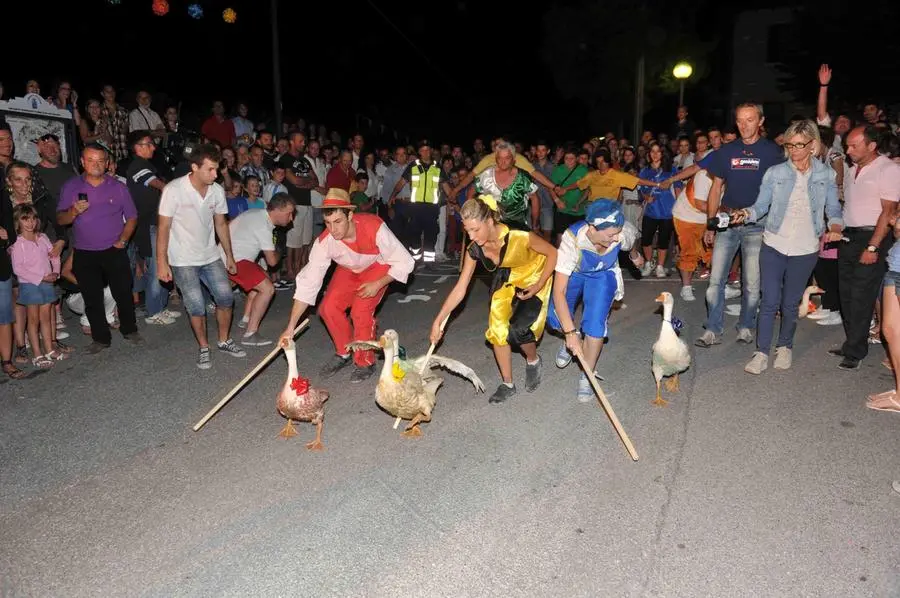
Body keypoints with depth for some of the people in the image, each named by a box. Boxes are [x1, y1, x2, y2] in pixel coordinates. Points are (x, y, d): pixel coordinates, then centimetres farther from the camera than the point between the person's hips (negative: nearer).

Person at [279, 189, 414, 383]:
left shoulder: (375, 227, -37)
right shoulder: (324, 242, -28)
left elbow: (404, 262, -25)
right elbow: (308, 282, -26)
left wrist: (378, 284, -30)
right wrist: (291, 327, -28)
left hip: (378, 267, -3)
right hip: (348, 270, 4)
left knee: (360, 311, -22)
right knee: (328, 308, -12)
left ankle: (366, 362, 0)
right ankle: (344, 353, 13)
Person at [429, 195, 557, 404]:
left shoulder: (519, 237, -36)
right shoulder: (475, 250, -19)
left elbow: (552, 253, -19)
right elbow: (460, 289, -13)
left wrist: (539, 286, -22)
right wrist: (439, 320, -15)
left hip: (533, 278, -5)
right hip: (506, 280, 5)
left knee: (517, 330, -18)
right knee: (497, 329, -5)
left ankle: (533, 361, 16)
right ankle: (507, 384, 13)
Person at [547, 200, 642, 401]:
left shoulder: (623, 232, -32)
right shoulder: (572, 238, -42)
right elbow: (558, 291, -43)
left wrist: (635, 255, 21)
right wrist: (570, 333, -46)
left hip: (603, 275, 1)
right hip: (573, 273, -1)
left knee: (595, 322, -16)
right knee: (555, 318, -14)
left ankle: (587, 376, 4)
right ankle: (571, 341, 23)